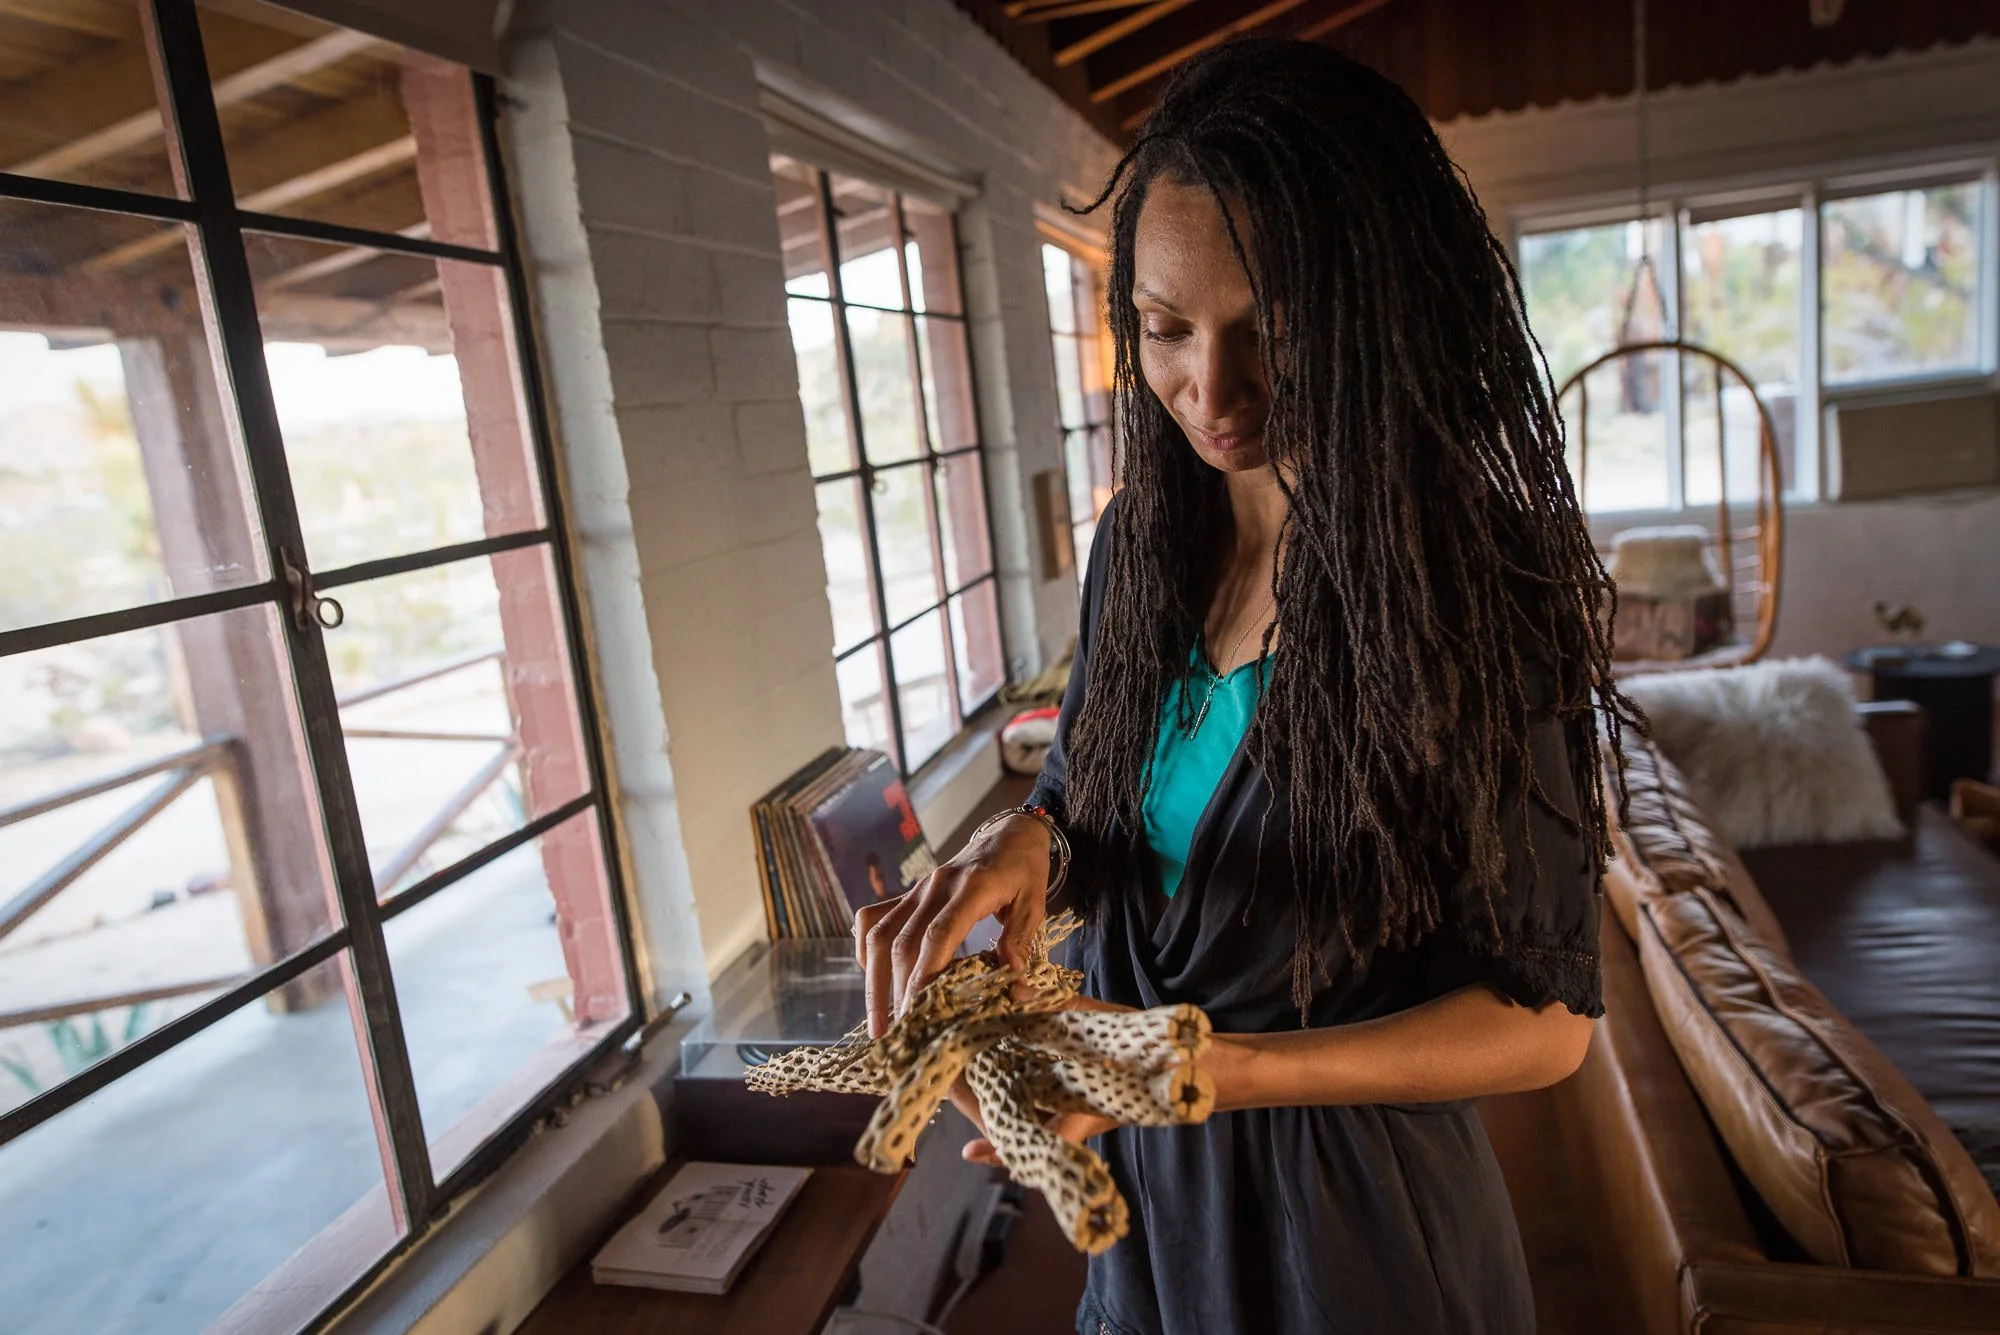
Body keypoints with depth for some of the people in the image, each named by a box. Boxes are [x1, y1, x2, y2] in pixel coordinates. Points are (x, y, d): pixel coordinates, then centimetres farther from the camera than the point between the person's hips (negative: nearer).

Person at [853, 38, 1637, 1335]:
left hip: (1354, 1207, -4)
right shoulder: (1142, 538, -5)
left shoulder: (1474, 588, -21)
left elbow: (1543, 1015, -17)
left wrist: (1227, 1069, -30)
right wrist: (1022, 840, -17)